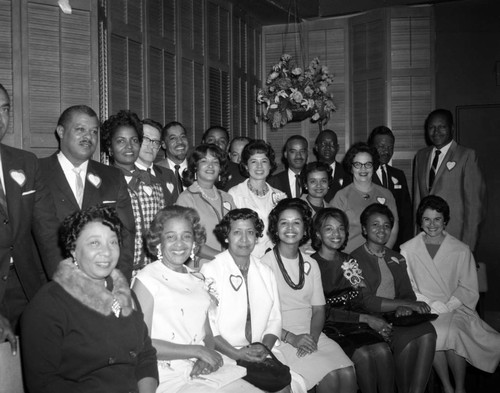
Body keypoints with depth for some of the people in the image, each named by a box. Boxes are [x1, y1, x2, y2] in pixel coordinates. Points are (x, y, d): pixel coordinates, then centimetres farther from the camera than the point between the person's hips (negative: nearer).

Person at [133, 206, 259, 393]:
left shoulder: (197, 279, 15)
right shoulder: (146, 280, -5)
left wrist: (207, 359, -5)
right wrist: (197, 351, -12)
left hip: (203, 370, 6)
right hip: (169, 376, -6)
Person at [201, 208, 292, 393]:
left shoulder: (266, 273, 13)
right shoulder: (210, 270, -4)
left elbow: (274, 320, 11)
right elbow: (206, 325, -10)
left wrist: (264, 348, -7)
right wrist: (236, 354, -16)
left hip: (260, 354, 5)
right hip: (224, 355, -4)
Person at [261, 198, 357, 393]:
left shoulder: (311, 264, 12)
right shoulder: (265, 264, -6)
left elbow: (318, 309, 11)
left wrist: (313, 337, -8)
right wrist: (292, 338, -15)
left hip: (312, 335, 5)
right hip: (281, 338, -5)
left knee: (348, 374, -18)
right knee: (330, 377, -22)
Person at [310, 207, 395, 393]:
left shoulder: (349, 261, 13)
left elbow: (357, 302, 13)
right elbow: (322, 311, -12)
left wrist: (374, 321, -7)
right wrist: (364, 318, -13)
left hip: (354, 322, 5)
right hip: (327, 327, -5)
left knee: (383, 350, -23)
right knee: (362, 354, -28)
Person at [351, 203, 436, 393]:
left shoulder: (397, 259, 20)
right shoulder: (355, 260, -1)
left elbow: (407, 293, 13)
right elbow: (366, 302, -11)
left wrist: (404, 308, -13)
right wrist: (408, 304, -14)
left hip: (397, 316, 5)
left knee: (427, 333, -25)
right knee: (407, 341, -30)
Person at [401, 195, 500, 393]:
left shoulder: (461, 250, 5)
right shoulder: (407, 249, 5)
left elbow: (469, 289, 5)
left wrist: (446, 306, -11)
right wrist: (430, 304, -11)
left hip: (455, 308, 0)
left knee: (452, 332, -31)